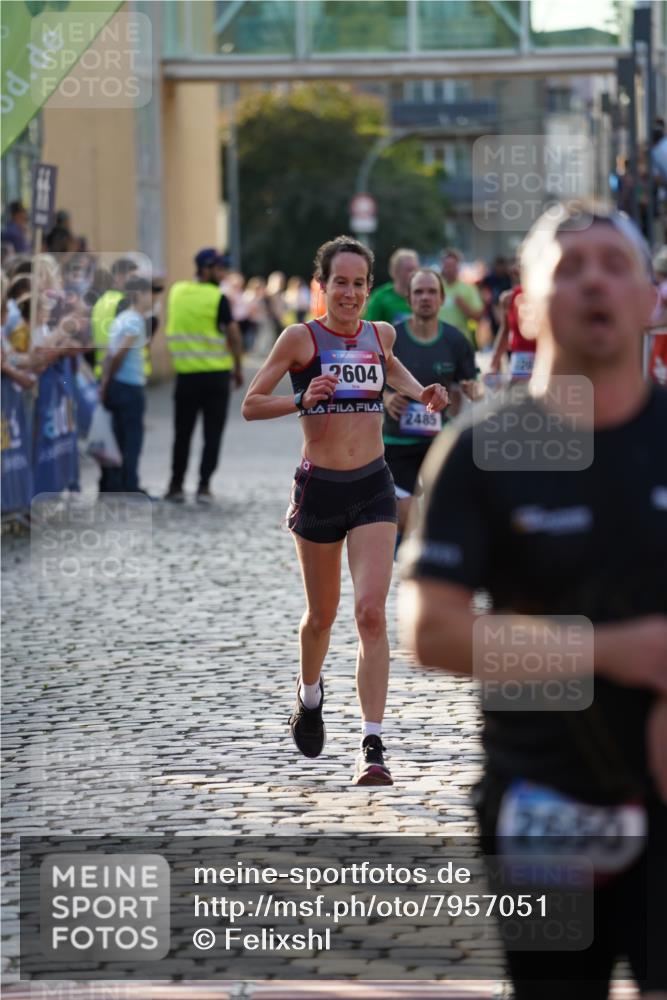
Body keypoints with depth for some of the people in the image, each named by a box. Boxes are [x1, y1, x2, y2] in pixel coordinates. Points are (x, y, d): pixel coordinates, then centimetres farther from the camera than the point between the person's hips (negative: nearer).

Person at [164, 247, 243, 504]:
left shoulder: (177, 292, 4)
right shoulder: (217, 298, -11)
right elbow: (233, 334, -11)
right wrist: (238, 368, -2)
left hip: (185, 374, 4)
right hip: (216, 374, -4)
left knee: (183, 433, 13)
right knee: (212, 434, 4)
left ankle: (176, 486, 14)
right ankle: (204, 487, -1)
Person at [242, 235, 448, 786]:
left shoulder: (381, 334, 6)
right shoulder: (301, 338, -6)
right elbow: (251, 405, -4)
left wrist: (421, 393, 12)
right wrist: (303, 399, -21)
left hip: (373, 488, 2)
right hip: (320, 488, -1)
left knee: (371, 613, -12)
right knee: (322, 615, 14)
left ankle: (373, 746, -14)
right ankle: (310, 694, 47)